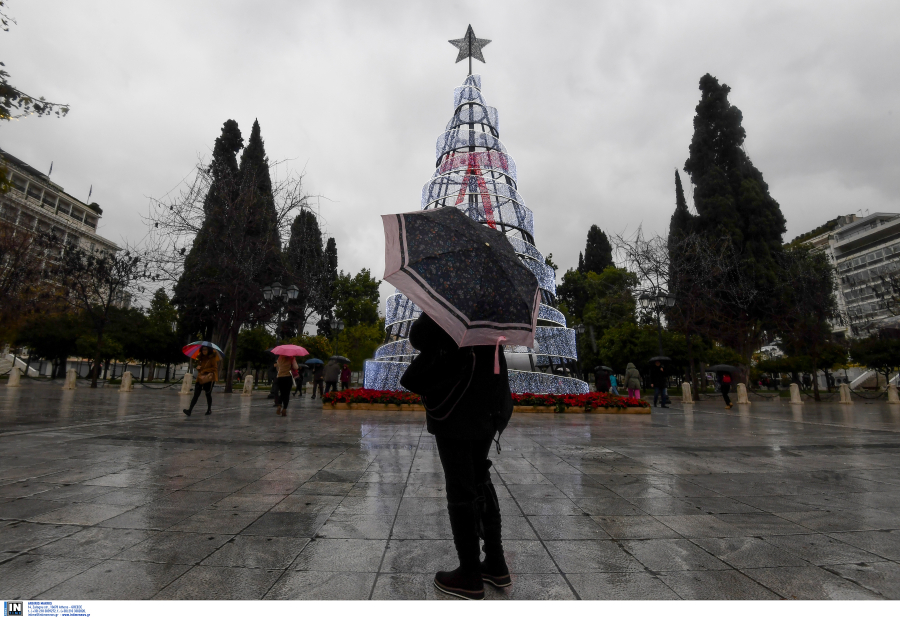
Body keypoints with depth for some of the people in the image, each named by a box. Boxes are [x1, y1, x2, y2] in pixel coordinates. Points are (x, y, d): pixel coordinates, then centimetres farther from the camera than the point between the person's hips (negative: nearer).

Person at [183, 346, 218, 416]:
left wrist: (204, 370, -13)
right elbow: (198, 366, 26)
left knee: (208, 394, 5)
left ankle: (209, 409, 21)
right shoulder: (200, 358, 14)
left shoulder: (212, 358, -3)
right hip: (200, 378, 4)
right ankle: (190, 410, -15)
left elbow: (215, 368, -7)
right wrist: (198, 367, 2)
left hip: (209, 378, -4)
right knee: (196, 394, -7)